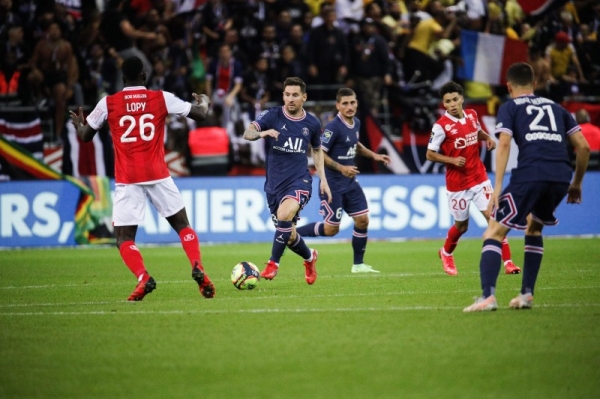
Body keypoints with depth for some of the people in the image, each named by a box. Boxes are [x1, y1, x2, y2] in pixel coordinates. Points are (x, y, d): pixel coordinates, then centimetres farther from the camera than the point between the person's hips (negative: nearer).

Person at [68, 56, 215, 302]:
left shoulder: (108, 103, 1)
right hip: (158, 175, 1)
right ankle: (197, 269, -5)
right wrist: (204, 103, 31)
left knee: (124, 238, 5)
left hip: (127, 180, -1)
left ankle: (143, 278, -20)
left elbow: (86, 136, 11)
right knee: (182, 225, 16)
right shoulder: (161, 98, 2)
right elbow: (200, 114, 7)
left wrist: (78, 125, 34)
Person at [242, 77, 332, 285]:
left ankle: (273, 263, -17)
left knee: (284, 215, -32)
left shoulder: (312, 123, 1)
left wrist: (323, 179, 11)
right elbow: (247, 133, -22)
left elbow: (317, 150, 19)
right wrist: (261, 133, -44)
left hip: (299, 181, -1)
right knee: (289, 236, 10)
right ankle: (309, 257, 44)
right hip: (274, 183, 1)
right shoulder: (271, 116, -6)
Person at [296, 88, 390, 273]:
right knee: (331, 229, -3)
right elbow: (319, 153, -20)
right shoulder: (333, 127, -20)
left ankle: (358, 264, 16)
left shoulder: (356, 123, 6)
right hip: (333, 184, -8)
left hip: (350, 182, 8)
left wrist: (373, 155, 14)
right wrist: (341, 168, -26)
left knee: (362, 220, 5)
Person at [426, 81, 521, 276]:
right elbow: (430, 154, -9)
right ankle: (446, 253, 42)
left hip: (479, 178, 3)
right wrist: (452, 160, -22)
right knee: (461, 226, 11)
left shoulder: (471, 115, 1)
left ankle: (507, 262, -7)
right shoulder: (441, 126, -14)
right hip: (457, 183, -3)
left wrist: (488, 138, 2)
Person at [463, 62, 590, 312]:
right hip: (561, 176, 5)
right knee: (533, 227, 29)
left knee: (494, 233, -1)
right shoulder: (556, 108, 27)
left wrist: (498, 187, -7)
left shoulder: (509, 108, 15)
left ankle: (488, 296, -20)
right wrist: (576, 185, 29)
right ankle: (526, 294, 20)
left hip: (529, 174, -5)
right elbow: (583, 147, 20)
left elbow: (504, 144, -3)